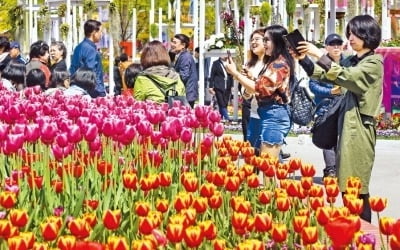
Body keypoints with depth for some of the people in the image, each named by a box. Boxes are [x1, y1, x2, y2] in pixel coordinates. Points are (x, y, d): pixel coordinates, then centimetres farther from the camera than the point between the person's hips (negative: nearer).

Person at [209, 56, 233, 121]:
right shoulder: (216, 63, 3)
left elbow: (231, 76, 17)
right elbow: (212, 76, 2)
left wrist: (232, 86, 10)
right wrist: (211, 87, -3)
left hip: (227, 88, 4)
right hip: (219, 87, -4)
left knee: (225, 104, 3)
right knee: (222, 104, -12)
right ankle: (227, 118, -17)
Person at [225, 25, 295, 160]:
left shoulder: (279, 64, -14)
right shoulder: (273, 62, 19)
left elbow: (260, 88, -18)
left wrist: (235, 73, -12)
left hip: (274, 116, -11)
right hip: (269, 114, 11)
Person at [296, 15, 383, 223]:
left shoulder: (373, 63, -9)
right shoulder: (351, 61, 16)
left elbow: (344, 76, -22)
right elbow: (322, 74, 12)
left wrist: (319, 55, -24)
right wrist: (303, 59, -3)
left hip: (359, 127, -8)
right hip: (347, 125, 8)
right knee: (346, 185, 8)